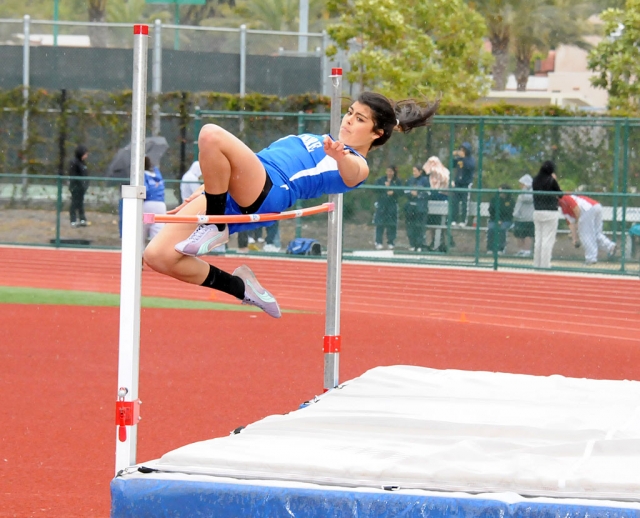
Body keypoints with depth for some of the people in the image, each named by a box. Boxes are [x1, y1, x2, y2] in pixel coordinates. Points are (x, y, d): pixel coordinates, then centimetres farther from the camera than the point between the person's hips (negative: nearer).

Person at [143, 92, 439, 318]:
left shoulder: (356, 166, 6)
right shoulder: (315, 142, 33)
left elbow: (351, 170, -19)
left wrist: (339, 156, -43)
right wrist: (201, 193, 28)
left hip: (269, 193, -8)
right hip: (231, 196, 8)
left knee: (212, 135, -32)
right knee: (158, 256, -8)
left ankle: (217, 228, -17)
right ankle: (238, 288, 8)